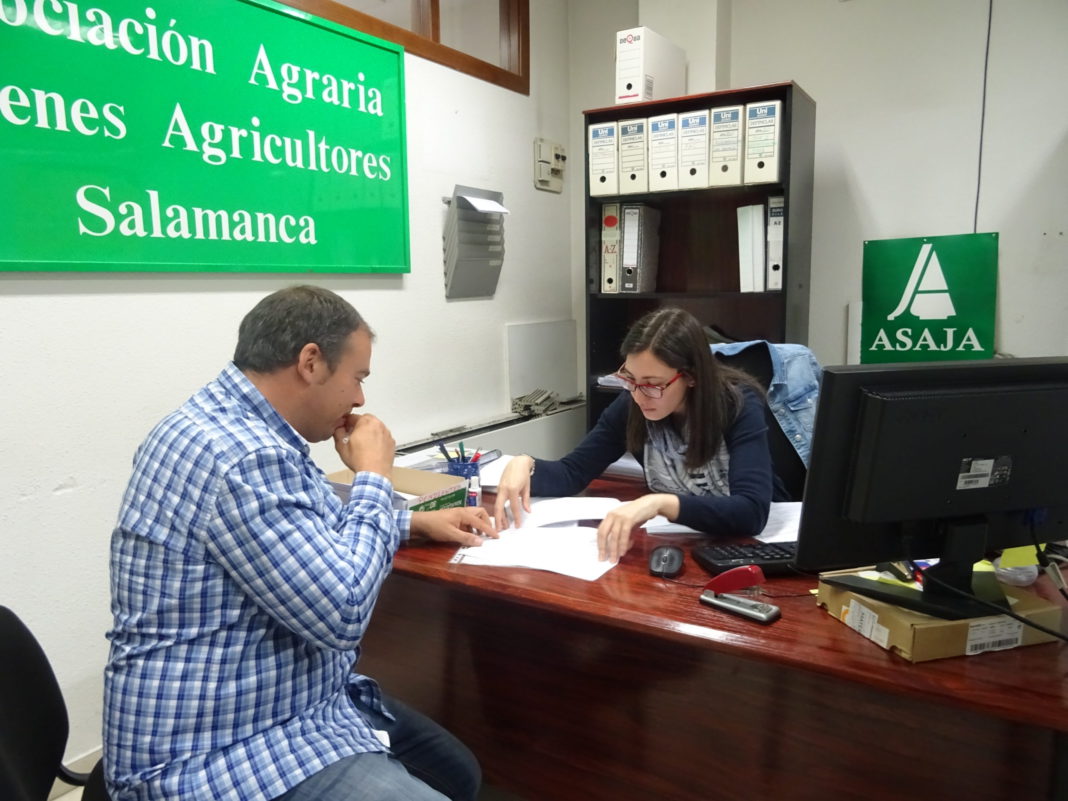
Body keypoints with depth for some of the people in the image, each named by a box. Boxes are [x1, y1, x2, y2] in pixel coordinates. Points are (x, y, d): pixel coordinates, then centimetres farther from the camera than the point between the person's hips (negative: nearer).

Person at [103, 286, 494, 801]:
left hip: (288, 707, 10)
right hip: (223, 755, -10)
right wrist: (373, 476, -15)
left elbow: (311, 529, 23)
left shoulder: (236, 425, 6)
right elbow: (342, 612, -27)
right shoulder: (242, 457, -28)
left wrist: (417, 522, 15)